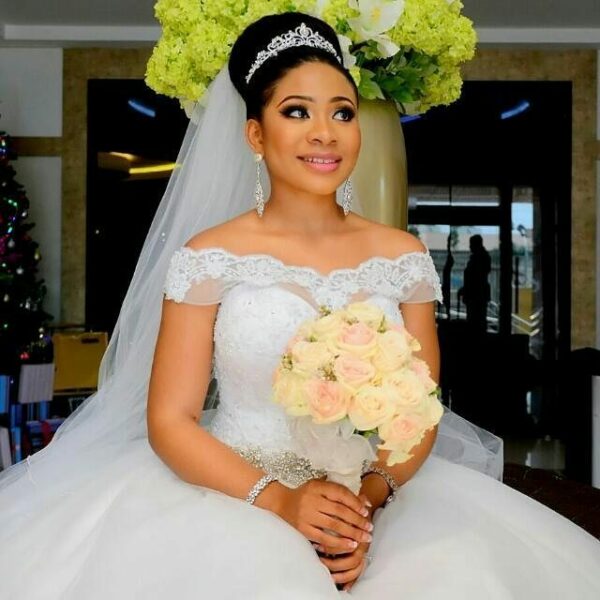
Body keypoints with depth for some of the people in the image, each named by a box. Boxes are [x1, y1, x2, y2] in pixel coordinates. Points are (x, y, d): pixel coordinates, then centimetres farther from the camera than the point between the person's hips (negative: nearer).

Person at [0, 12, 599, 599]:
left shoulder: (403, 257, 5)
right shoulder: (209, 257, -3)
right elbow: (169, 421, -4)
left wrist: (373, 493, -14)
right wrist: (278, 499, -18)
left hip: (376, 503, 4)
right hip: (236, 500, -3)